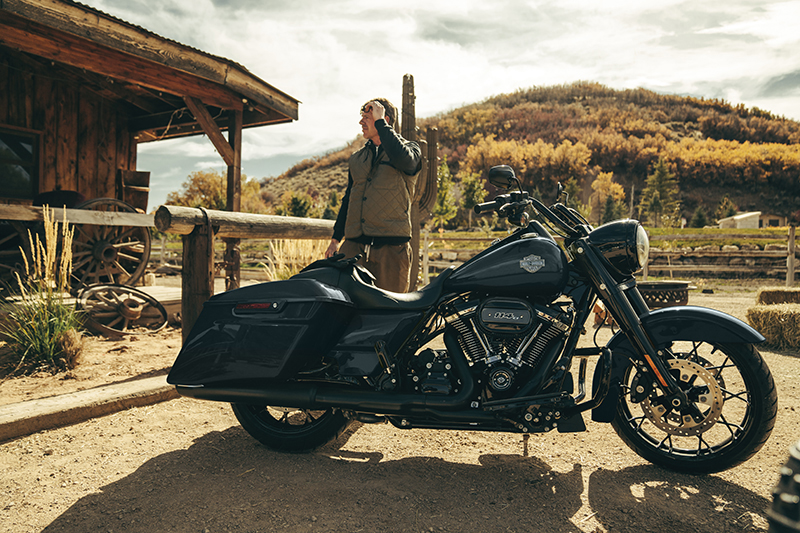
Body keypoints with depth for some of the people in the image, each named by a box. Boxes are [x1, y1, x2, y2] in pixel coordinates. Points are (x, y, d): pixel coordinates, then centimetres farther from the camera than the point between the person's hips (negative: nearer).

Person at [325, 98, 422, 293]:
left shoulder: (410, 148, 6)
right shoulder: (357, 158, 22)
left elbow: (402, 158, -21)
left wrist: (379, 121, -12)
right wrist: (335, 239, 20)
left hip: (392, 246, -4)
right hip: (354, 245, 4)